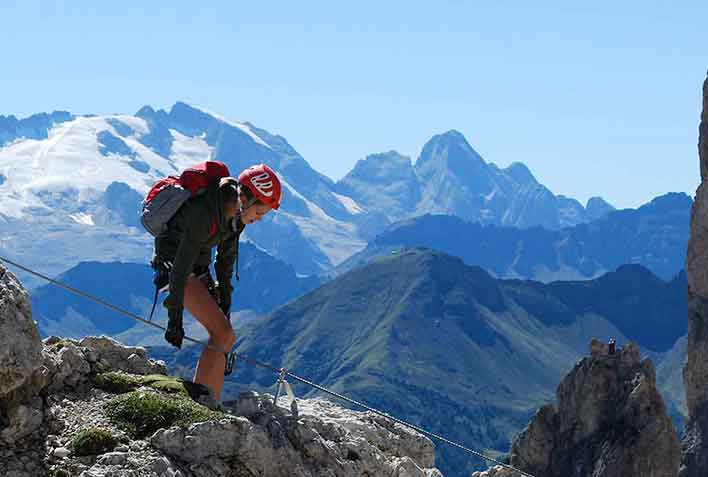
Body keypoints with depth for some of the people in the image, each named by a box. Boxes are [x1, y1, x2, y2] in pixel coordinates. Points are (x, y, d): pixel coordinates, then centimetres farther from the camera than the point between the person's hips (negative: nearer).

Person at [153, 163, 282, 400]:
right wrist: (175, 320, -28)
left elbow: (226, 258, 4)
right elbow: (181, 267, -30)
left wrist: (224, 303, 4)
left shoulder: (234, 212, -7)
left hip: (199, 268, 8)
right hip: (172, 263, -8)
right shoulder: (204, 213, -32)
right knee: (223, 334, -17)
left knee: (225, 336, 3)